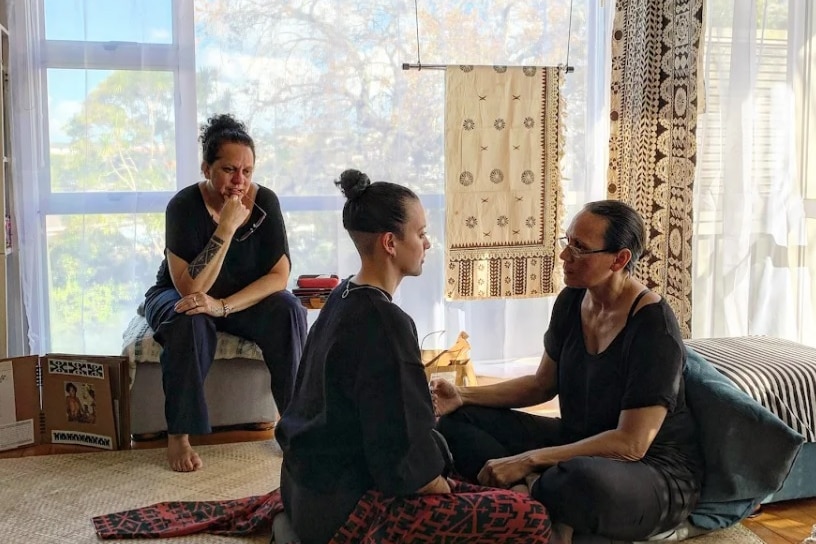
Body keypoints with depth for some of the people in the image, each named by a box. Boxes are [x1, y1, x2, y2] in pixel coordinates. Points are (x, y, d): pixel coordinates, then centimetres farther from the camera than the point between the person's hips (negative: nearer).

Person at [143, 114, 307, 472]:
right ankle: (178, 435, -21)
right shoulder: (184, 205, -23)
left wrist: (223, 306, -32)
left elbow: (279, 276, -19)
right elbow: (190, 288, -30)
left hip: (245, 300, 2)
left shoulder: (264, 202, -16)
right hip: (179, 299, -2)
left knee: (288, 310, -26)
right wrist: (226, 228, -37)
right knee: (190, 321, -35)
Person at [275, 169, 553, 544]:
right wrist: (446, 491, -3)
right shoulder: (384, 321, -22)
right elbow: (403, 454, -22)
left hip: (314, 488, 10)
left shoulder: (342, 298, 6)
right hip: (343, 512, -10)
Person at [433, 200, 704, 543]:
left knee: (582, 478, -44)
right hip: (580, 443, 8)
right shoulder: (571, 301, -2)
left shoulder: (654, 327, -24)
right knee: (457, 420, -2)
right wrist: (464, 395, -3)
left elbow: (631, 444, -27)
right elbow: (542, 385, 11)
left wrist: (528, 461, -29)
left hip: (656, 471, -8)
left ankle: (527, 493, -12)